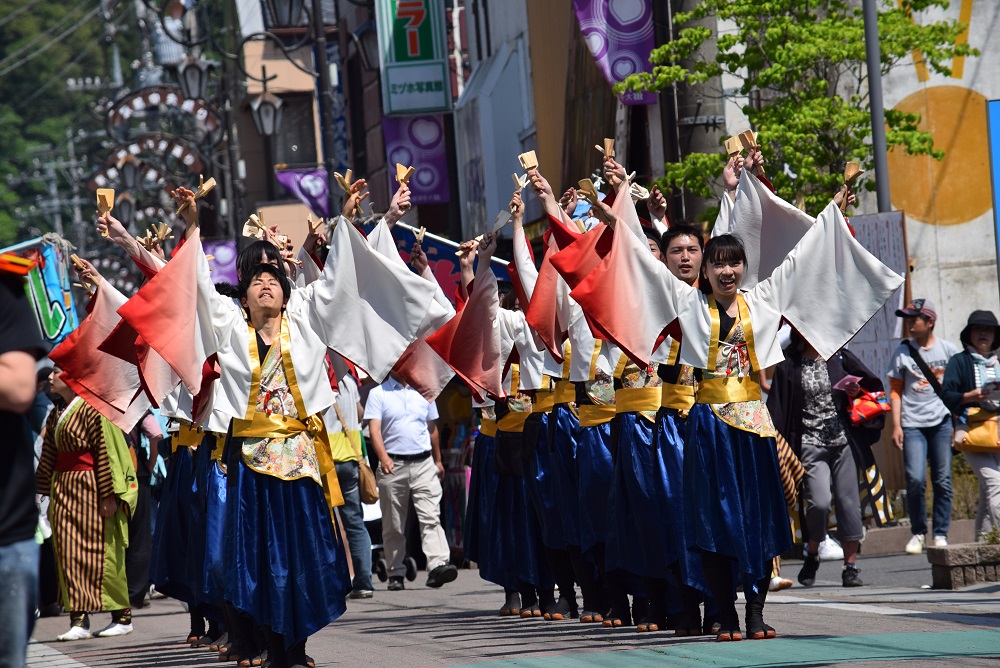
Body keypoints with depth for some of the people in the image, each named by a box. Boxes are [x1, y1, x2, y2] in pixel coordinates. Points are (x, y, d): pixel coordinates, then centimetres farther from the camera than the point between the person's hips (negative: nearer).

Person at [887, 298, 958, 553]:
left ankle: (941, 534, 9)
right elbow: (896, 390, 7)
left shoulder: (948, 350, 5)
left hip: (942, 422, 0)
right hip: (912, 424, 0)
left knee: (943, 481, 0)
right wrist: (896, 425, 0)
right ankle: (917, 533, 5)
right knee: (915, 480, -10)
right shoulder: (903, 352, 5)